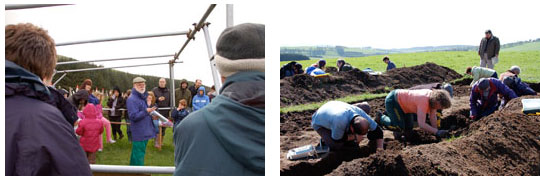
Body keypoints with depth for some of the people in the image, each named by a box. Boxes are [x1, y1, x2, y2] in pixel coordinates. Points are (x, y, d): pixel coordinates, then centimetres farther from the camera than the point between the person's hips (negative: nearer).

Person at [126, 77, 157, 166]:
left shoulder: (142, 97, 16)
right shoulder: (132, 99, -14)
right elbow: (133, 116, -22)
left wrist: (151, 115, 13)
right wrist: (146, 111, -33)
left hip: (145, 132, 10)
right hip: (139, 134, -10)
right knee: (139, 155, -7)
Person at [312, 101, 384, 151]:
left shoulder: (363, 116, -29)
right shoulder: (341, 121, -47)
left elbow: (377, 131, -15)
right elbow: (336, 139, -29)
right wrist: (355, 136, -30)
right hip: (320, 123, -6)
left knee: (353, 144, -3)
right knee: (337, 146, -24)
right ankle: (325, 140, 5)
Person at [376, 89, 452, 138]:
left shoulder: (433, 96, -11)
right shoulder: (424, 102, -36)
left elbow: (433, 117, -5)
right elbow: (421, 125, -40)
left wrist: (435, 131, -12)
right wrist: (437, 132, -39)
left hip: (401, 100, 9)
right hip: (392, 100, -9)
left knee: (409, 128, 9)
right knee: (399, 127, -16)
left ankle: (388, 115, 27)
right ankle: (381, 117, 7)